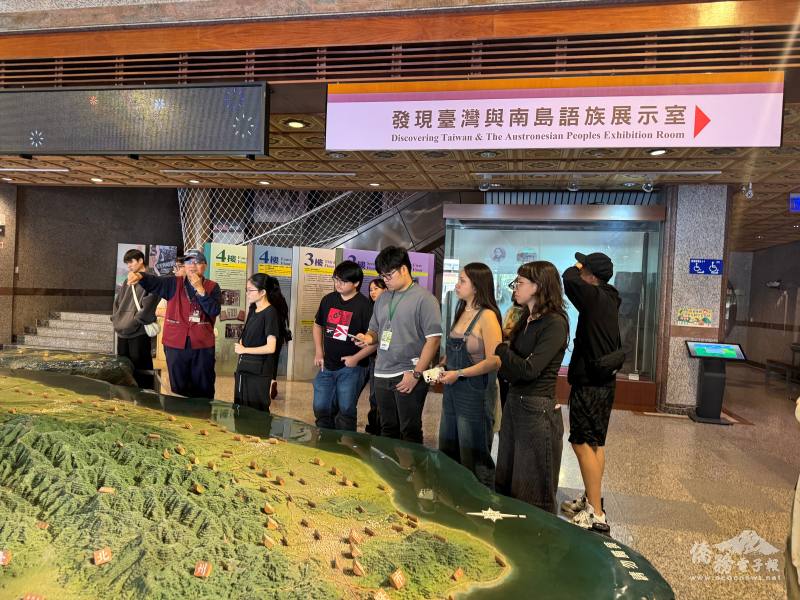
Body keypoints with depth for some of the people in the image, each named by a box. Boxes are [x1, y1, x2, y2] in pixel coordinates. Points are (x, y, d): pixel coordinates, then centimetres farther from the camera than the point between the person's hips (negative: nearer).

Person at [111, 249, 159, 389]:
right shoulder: (127, 282, 17)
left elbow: (147, 306, -16)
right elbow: (117, 302, 20)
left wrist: (133, 322, -15)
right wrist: (116, 319, 7)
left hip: (139, 332, -8)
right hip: (122, 331, 8)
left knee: (140, 367, -4)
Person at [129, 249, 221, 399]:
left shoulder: (212, 287, 2)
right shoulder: (174, 283, 4)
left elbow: (214, 311, -11)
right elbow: (154, 282, -13)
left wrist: (200, 290, -17)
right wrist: (140, 276, -35)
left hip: (203, 347, -1)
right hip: (176, 345, 1)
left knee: (204, 391, 9)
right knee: (179, 390, 12)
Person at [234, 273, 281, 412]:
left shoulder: (271, 313, -16)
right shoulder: (252, 308, 9)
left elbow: (270, 347, -22)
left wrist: (244, 350, -12)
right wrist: (241, 343, 3)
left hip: (258, 371, -8)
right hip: (244, 367, 8)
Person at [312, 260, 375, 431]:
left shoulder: (365, 306, -13)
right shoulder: (328, 300, 4)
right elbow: (318, 325, 18)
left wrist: (356, 358, -18)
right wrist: (318, 352, 10)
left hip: (351, 367, -5)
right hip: (327, 366, 6)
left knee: (346, 411, 4)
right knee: (320, 409, 12)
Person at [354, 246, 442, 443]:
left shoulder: (424, 298, -8)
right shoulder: (383, 299, 13)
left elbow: (433, 338, -13)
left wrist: (416, 374, -16)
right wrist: (369, 338, -2)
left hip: (408, 376, -6)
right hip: (382, 375, 6)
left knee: (410, 432, 2)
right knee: (388, 430, 15)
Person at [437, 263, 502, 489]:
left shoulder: (487, 316, -15)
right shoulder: (462, 313, 9)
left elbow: (494, 361, -20)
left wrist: (459, 373, -21)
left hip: (475, 394, -8)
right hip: (453, 392, 8)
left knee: (473, 457, 5)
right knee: (447, 453, 17)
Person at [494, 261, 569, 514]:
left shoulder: (555, 323, -15)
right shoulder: (526, 319, 10)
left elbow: (529, 369, -22)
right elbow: (512, 369, 9)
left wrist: (499, 348, -11)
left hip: (537, 410, -8)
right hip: (513, 403, 9)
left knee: (532, 494, 7)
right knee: (506, 486, 19)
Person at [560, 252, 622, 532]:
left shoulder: (595, 297, -19)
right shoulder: (609, 298, 9)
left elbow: (569, 278, -33)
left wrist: (576, 268, -11)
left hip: (590, 383, -10)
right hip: (603, 381, 10)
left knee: (583, 444, -5)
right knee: (596, 443, 18)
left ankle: (596, 514, -1)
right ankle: (591, 498, 32)